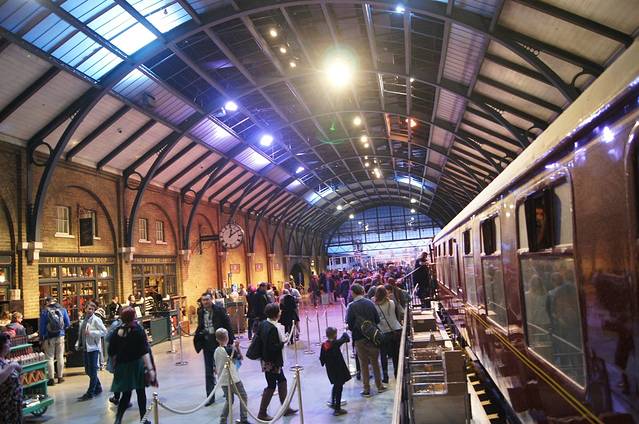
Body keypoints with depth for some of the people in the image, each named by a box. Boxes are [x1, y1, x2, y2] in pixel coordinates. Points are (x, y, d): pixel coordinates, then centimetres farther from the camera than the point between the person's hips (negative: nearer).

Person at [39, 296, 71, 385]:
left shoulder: (44, 311, -7)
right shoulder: (62, 310, 0)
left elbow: (41, 327, -5)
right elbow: (68, 324, 2)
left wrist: (41, 339, 2)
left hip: (49, 338, -2)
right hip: (60, 336, 2)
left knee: (50, 358, 3)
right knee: (60, 357, 11)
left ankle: (51, 379, 2)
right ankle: (60, 377, 17)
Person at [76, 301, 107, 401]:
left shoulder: (96, 320, -8)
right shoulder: (83, 321, 13)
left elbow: (104, 332, -14)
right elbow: (81, 334, 22)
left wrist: (91, 333, -20)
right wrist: (78, 344, 10)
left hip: (93, 348, -8)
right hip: (85, 348, 8)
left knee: (93, 370, -2)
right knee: (88, 370, 14)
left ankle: (90, 393, 4)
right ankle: (98, 388, 30)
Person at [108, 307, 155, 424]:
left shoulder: (117, 331, 0)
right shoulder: (138, 330, -12)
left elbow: (112, 352, 2)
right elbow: (145, 351, -19)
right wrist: (150, 368, -23)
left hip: (122, 366, 3)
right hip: (137, 364, -3)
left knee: (125, 394, 11)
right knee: (141, 392, 10)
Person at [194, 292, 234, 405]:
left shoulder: (220, 310, -11)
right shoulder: (201, 312, 3)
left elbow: (228, 326, -12)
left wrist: (230, 342, -16)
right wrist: (198, 335, -4)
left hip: (219, 343, -4)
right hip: (207, 344, 4)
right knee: (209, 372, 7)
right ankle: (210, 397, 14)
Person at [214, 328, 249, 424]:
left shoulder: (216, 351, 5)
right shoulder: (229, 349, -16)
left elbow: (216, 367, 12)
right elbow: (240, 356, -7)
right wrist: (237, 346, -1)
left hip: (222, 380, 7)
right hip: (232, 379, -7)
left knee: (229, 400, 19)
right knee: (243, 397, 8)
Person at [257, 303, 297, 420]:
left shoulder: (263, 324, 1)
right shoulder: (273, 328, -26)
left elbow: (258, 336, 11)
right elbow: (273, 347, -28)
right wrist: (283, 343, -13)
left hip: (266, 359, 10)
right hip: (271, 362, -10)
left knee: (282, 381, 19)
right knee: (271, 386, 4)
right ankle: (262, 413, 16)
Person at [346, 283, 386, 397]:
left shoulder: (352, 306, -15)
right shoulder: (369, 303, -5)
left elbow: (350, 324, -13)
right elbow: (377, 320, -1)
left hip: (360, 338, -3)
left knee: (363, 364, 9)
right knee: (375, 362, 17)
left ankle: (366, 390, 14)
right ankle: (379, 385, 26)